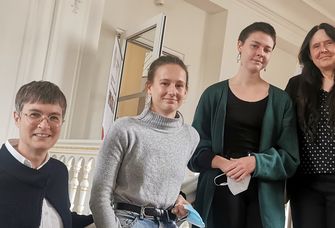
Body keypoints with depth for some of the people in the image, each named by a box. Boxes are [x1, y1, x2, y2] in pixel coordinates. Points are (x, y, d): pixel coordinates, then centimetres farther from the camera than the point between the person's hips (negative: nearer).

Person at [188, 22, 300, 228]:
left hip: (264, 196, 1)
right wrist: (221, 162, -17)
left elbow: (290, 159, 2)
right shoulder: (214, 94, 4)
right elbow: (195, 149, 2)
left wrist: (255, 162, -16)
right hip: (218, 193, 0)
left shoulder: (281, 100, 6)